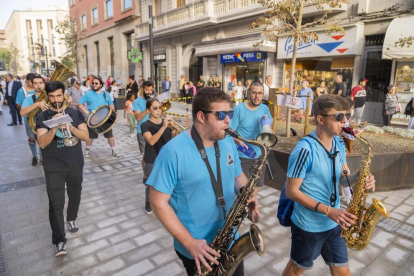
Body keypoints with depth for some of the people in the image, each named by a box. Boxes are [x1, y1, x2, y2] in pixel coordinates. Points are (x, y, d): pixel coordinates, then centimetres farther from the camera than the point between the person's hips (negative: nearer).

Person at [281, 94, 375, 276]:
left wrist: (357, 178, -14)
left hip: (334, 223, 7)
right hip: (308, 225, -6)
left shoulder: (339, 144, 1)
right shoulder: (305, 149, -25)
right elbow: (291, 191, -21)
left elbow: (341, 179, 9)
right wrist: (328, 210, -25)